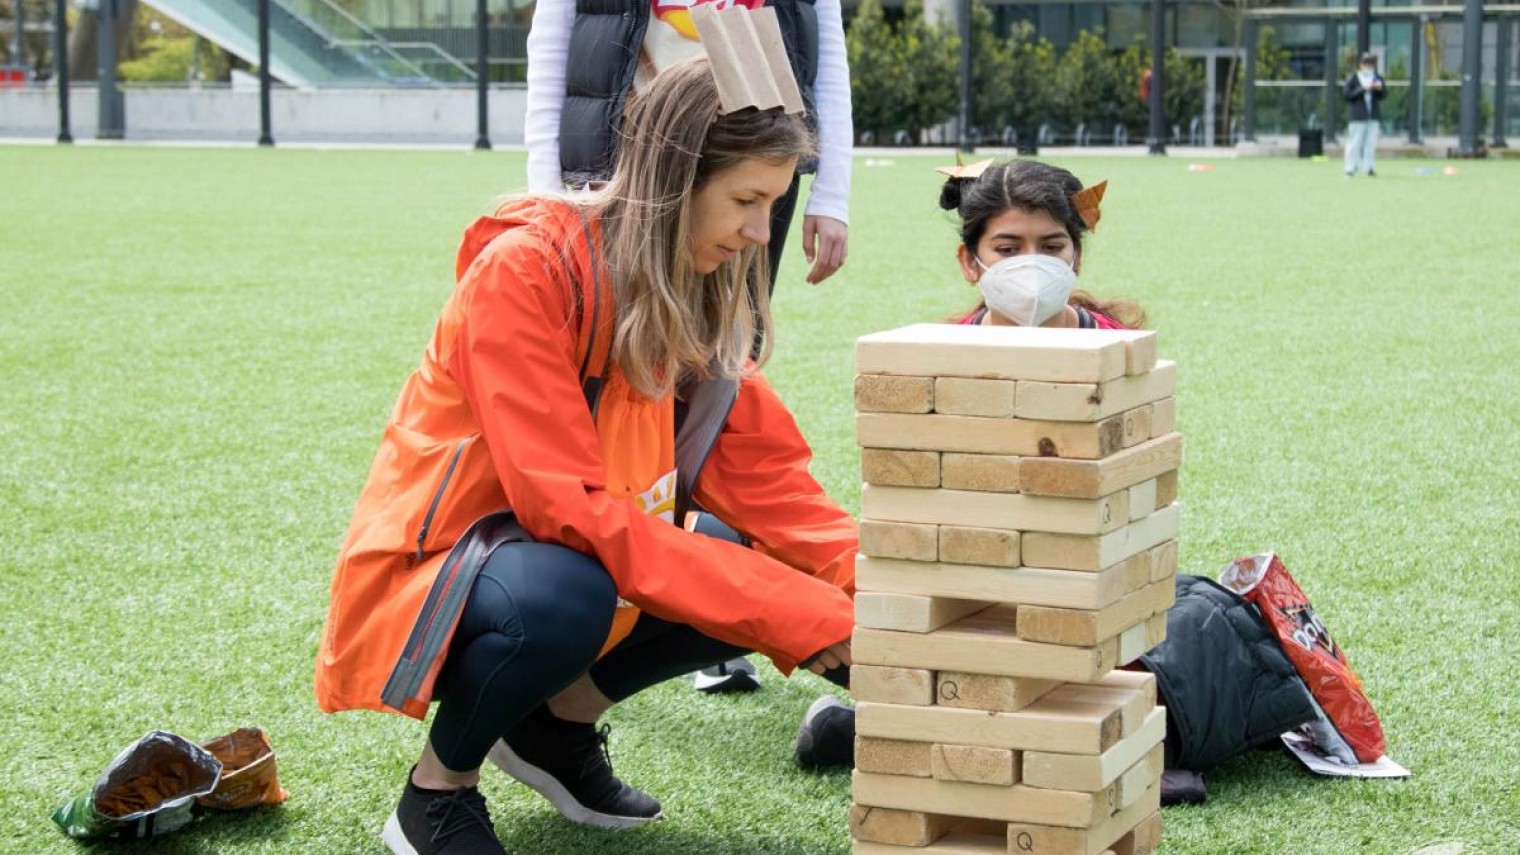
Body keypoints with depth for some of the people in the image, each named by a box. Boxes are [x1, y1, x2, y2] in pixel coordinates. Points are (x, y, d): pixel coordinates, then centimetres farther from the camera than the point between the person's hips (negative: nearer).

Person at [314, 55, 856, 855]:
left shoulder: (701, 291, -2)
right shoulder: (524, 269, -25)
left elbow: (765, 477, -6)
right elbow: (567, 506, -31)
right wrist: (805, 615, -34)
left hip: (577, 556, 7)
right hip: (428, 579, -7)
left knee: (771, 572, -12)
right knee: (565, 598, -38)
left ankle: (558, 722, 9)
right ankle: (435, 790, -8)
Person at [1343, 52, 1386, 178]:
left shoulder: (1378, 78, 14)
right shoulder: (1353, 78, 3)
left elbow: (1384, 95, 10)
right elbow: (1346, 94, -7)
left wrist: (1380, 88, -11)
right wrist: (1362, 89, -15)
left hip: (1374, 115, 4)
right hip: (1358, 115, -4)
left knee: (1371, 142, 2)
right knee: (1355, 142, -5)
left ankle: (1370, 168, 5)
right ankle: (1350, 168, -1)